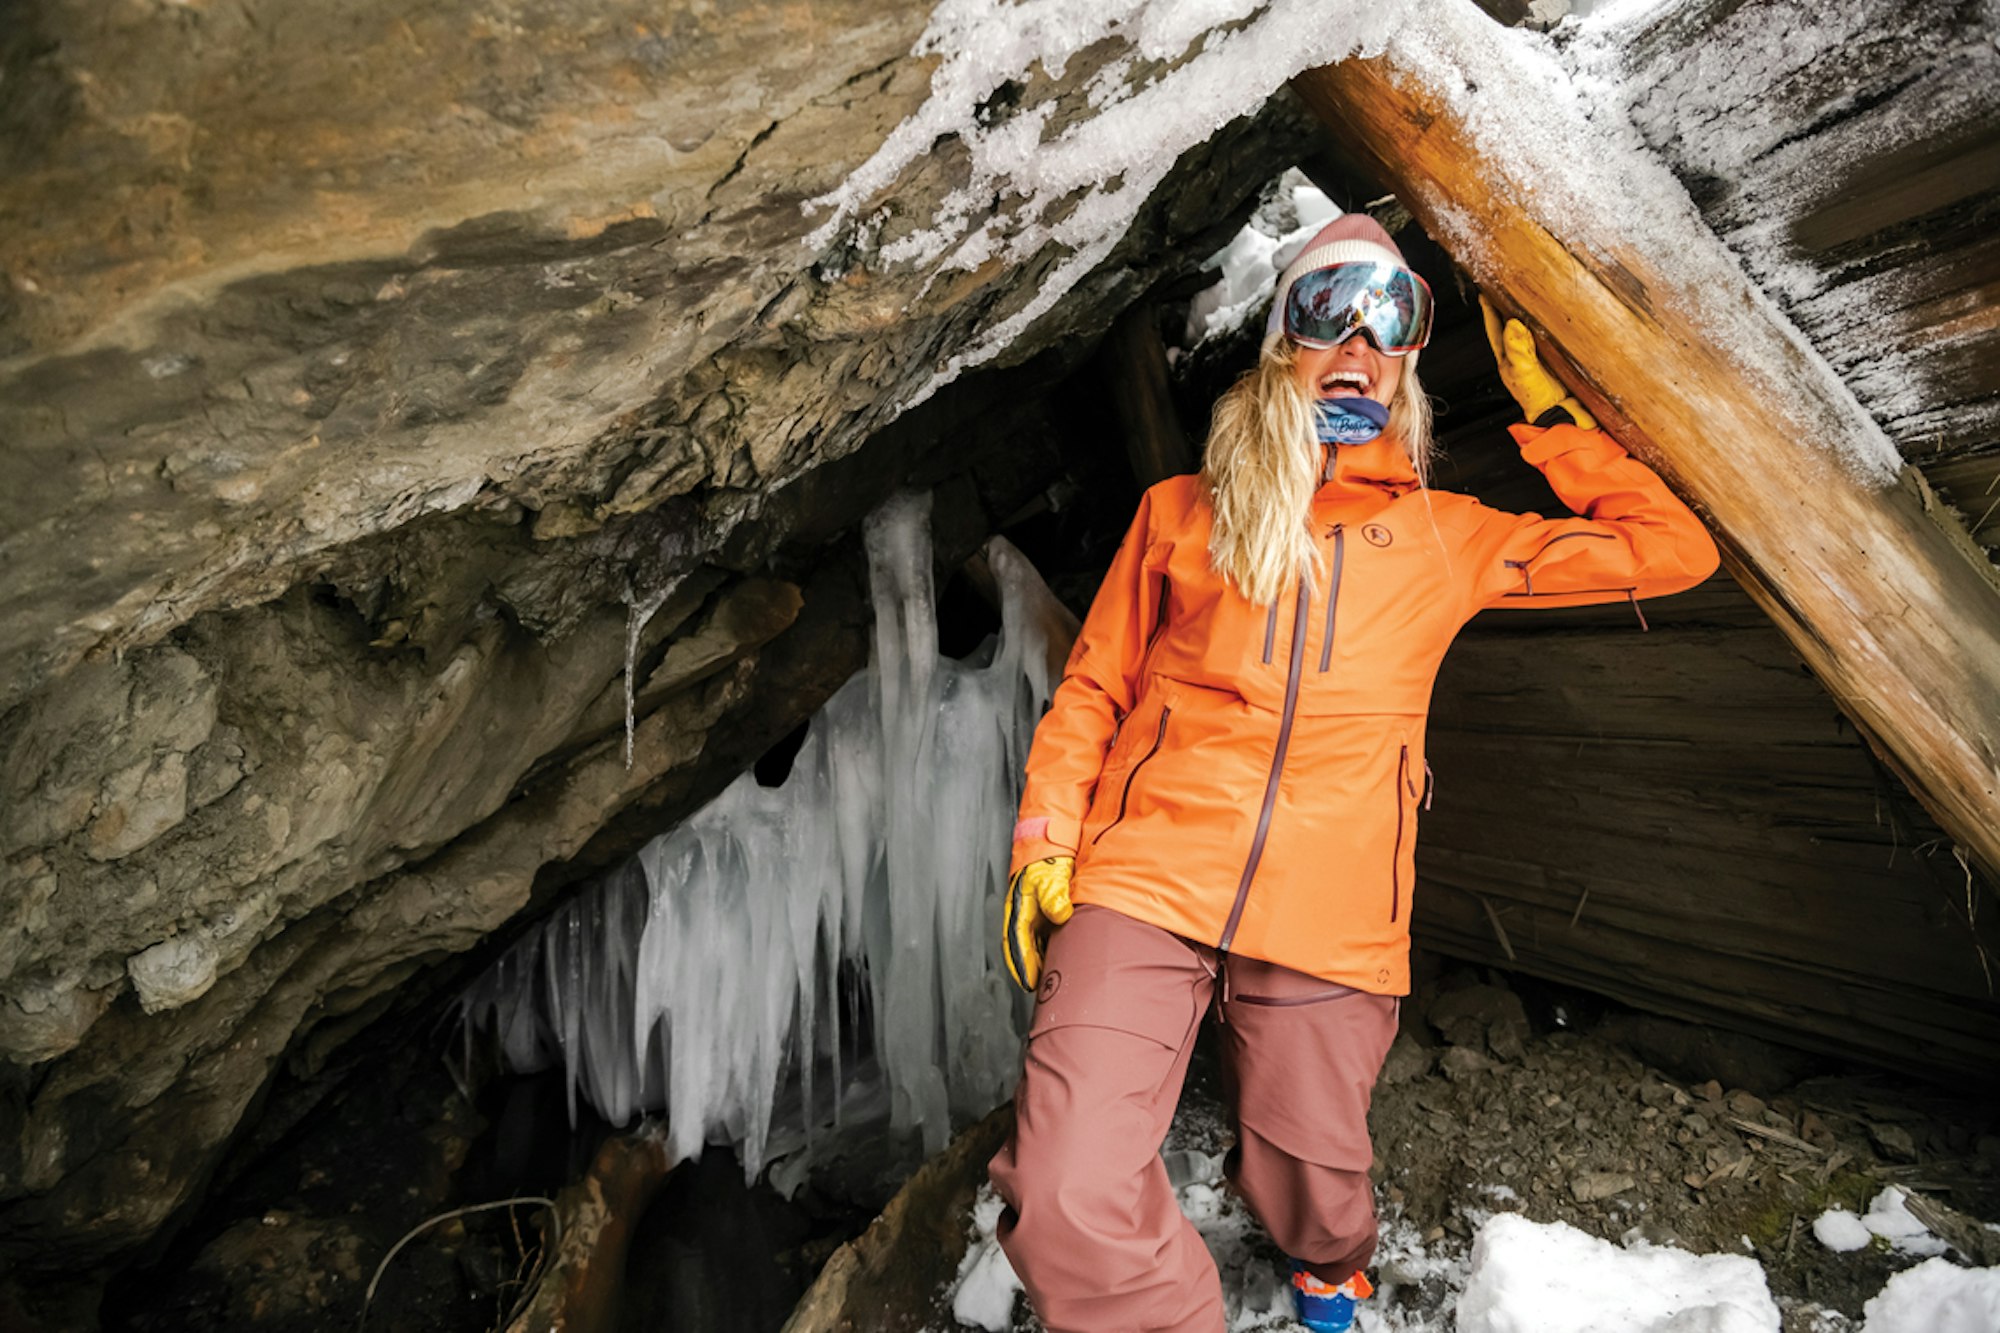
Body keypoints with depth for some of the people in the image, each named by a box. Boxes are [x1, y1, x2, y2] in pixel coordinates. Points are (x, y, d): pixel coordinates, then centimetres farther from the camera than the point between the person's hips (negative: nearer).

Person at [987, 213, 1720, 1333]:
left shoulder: (1447, 536, 15)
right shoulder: (1183, 511, 14)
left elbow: (1673, 550, 17)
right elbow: (1094, 687, 14)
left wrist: (1550, 414, 18)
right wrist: (1046, 842, 3)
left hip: (1327, 919, 1)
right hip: (1146, 882, 0)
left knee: (1309, 1175, 13)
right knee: (1067, 1199, -15)